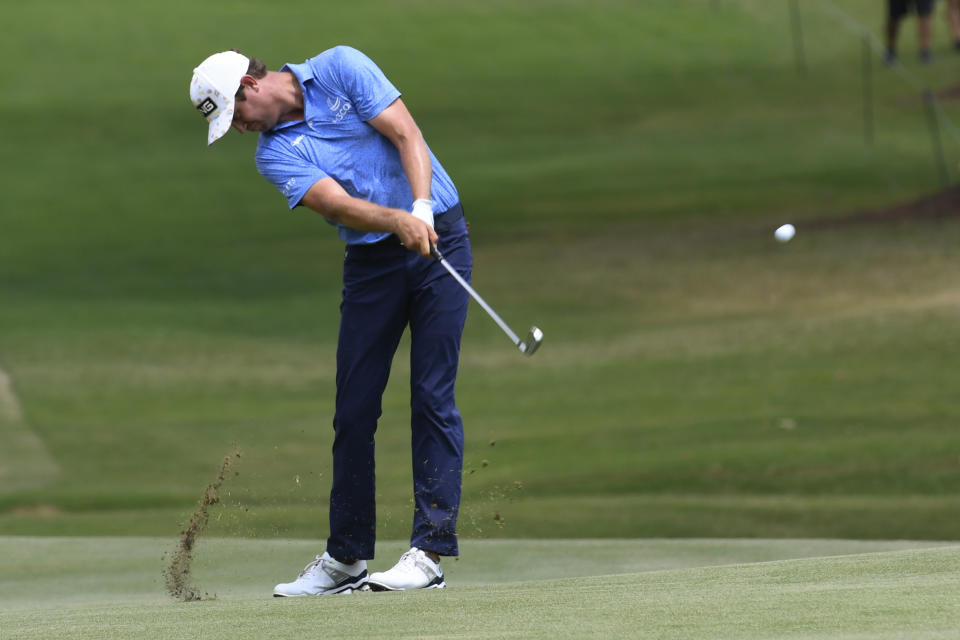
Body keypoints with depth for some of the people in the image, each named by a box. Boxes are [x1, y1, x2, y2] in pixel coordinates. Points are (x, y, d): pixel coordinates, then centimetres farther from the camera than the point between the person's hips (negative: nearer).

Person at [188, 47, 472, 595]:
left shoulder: (341, 68, -4)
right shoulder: (274, 153, 0)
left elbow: (407, 134, -12)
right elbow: (338, 204, -15)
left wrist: (422, 209, -26)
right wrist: (398, 220, -33)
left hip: (439, 235, -4)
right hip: (372, 258, 4)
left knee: (433, 396, -9)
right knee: (355, 408, 2)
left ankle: (431, 552, -11)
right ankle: (347, 556, 11)